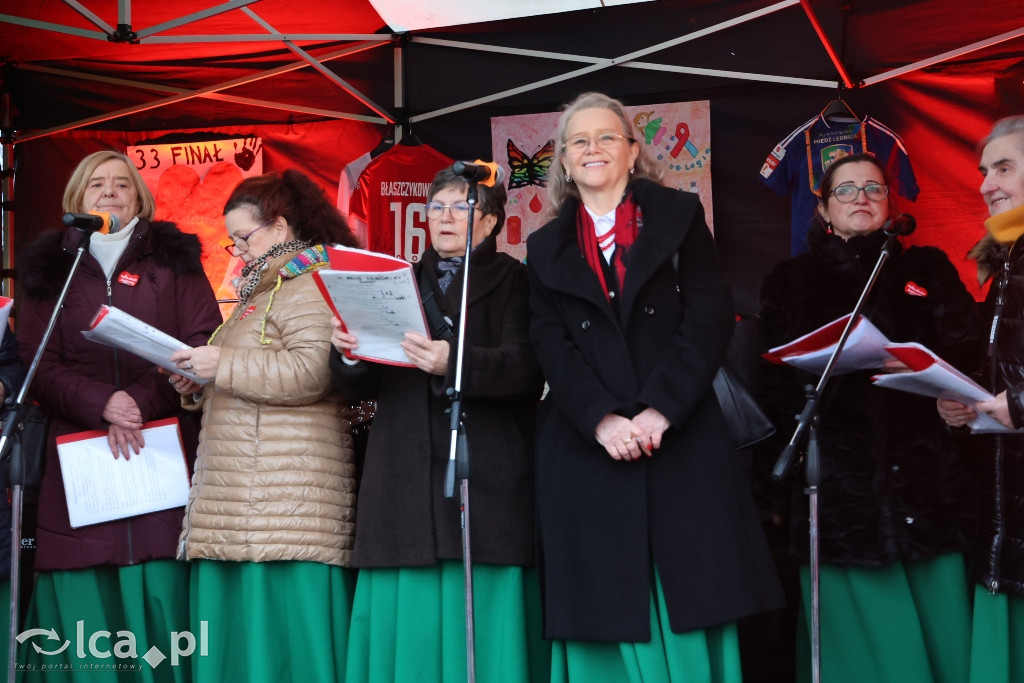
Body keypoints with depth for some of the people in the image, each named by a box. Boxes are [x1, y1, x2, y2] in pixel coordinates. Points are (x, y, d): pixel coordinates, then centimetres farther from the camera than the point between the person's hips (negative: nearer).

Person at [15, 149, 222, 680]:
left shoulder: (173, 260, 12)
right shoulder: (49, 268, 15)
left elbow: (204, 348, 2)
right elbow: (38, 366, 5)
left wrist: (140, 402, -12)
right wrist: (102, 403, -13)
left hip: (164, 451, -1)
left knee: (161, 593, -7)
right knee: (84, 604, -4)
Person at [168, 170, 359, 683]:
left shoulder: (307, 283, -5)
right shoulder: (263, 289, 26)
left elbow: (312, 370, -20)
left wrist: (223, 365, -15)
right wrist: (199, 387, 17)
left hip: (285, 485, -10)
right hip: (242, 493, 10)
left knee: (281, 625, -10)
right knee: (237, 635, 6)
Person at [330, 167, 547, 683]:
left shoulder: (510, 280, 7)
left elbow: (523, 369, -9)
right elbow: (365, 387, 16)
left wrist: (454, 363, -25)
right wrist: (350, 354, -5)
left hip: (485, 480, -4)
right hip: (406, 482, 4)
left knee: (483, 624, -6)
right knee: (409, 629, 0)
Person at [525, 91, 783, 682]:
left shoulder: (679, 216, 11)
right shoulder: (546, 248, 16)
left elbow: (710, 316, -1)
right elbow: (551, 343, 3)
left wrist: (659, 409, -13)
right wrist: (602, 418, -14)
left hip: (682, 441, -1)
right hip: (587, 449, 1)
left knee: (689, 620, -2)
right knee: (610, 613, 0)